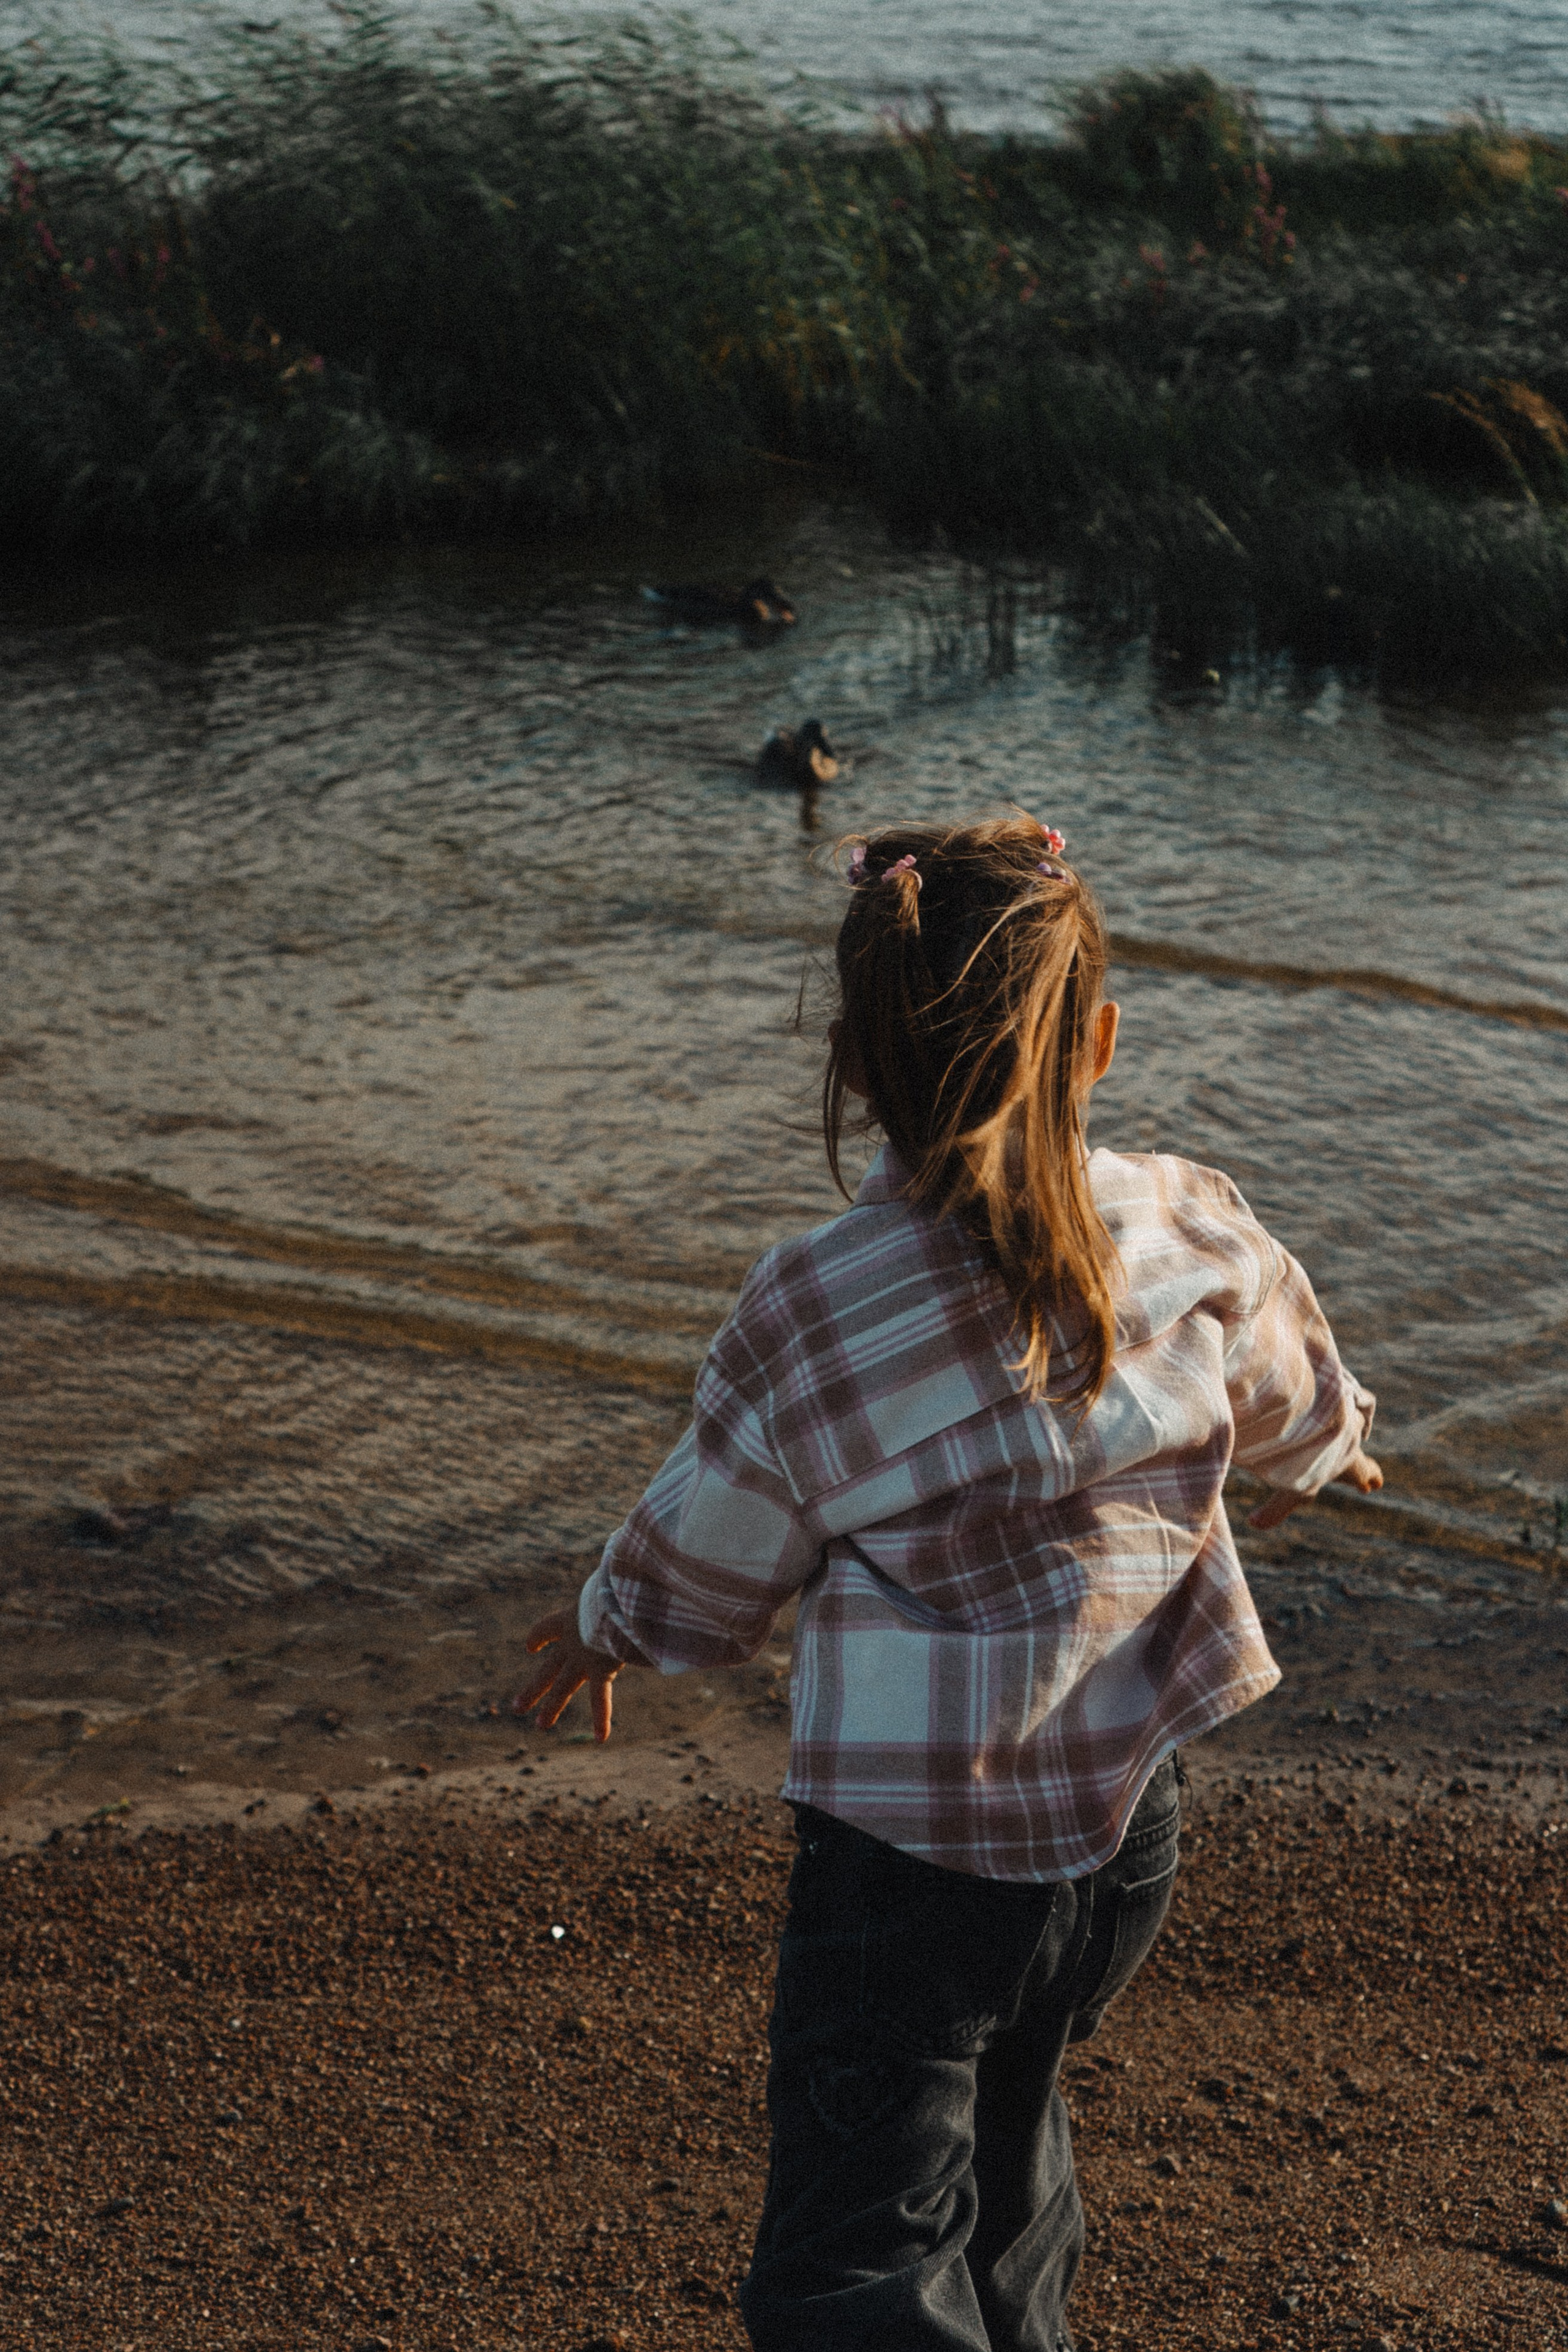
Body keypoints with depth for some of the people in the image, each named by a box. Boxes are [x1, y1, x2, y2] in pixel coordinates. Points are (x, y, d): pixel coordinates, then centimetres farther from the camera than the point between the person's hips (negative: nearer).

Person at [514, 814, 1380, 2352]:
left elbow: (700, 1577, -5)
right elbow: (1293, 1401, 14)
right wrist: (1319, 1451, 39)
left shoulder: (808, 1316, -20)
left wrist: (600, 1633, 18)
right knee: (1007, 2112, 30)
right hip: (1127, 1833, 5)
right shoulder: (1197, 1233, -9)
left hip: (912, 1861, -5)